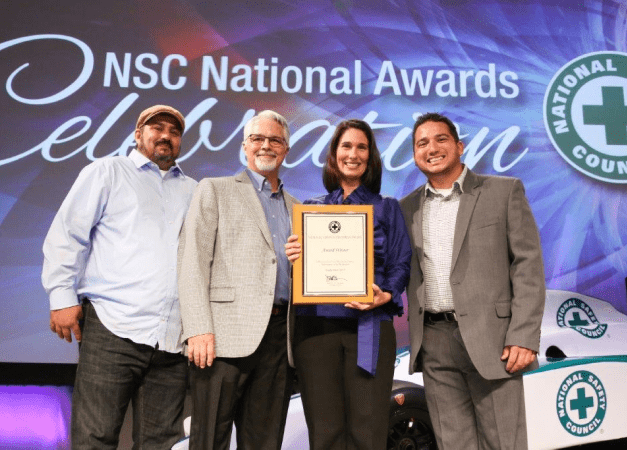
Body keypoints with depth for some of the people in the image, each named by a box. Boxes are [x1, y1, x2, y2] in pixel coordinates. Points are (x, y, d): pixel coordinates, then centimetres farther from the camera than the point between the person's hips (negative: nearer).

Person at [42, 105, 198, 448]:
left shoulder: (192, 192, 21)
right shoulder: (107, 172, 11)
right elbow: (66, 235, 4)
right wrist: (62, 296, -5)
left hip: (172, 340, 4)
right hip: (112, 329, -3)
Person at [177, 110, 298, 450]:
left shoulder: (295, 207, 21)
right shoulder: (214, 190, 7)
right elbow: (192, 261, -4)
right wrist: (199, 330, -14)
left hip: (279, 334, 5)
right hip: (226, 334, -4)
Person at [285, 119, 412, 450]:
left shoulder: (387, 208, 11)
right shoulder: (311, 208, 14)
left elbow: (402, 264, 5)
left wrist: (386, 295, -14)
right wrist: (293, 258, -9)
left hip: (369, 326, -1)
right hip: (316, 324, 1)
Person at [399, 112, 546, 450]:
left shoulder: (504, 191, 3)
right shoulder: (408, 207, 12)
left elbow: (528, 266, -3)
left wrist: (524, 337, -11)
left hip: (490, 338, -3)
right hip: (433, 343, 3)